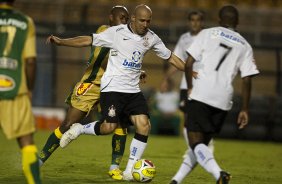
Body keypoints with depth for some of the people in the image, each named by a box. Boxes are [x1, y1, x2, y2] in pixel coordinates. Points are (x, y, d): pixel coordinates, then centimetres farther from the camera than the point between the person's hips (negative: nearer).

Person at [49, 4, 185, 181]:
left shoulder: (151, 38, 5)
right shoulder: (117, 32, -9)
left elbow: (170, 57, 17)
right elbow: (89, 40, -9)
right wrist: (61, 42, -17)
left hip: (133, 90, 5)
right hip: (113, 87, -5)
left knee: (144, 126, -9)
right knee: (109, 127, -18)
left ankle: (130, 171, 1)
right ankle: (78, 129, 13)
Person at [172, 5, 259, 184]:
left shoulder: (207, 34, 7)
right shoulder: (245, 46, 13)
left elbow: (188, 64, 0)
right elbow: (247, 80, 7)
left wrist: (190, 87, 15)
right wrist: (245, 110, 11)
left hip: (201, 95, -4)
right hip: (224, 101, 4)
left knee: (196, 142, -6)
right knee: (203, 142, 19)